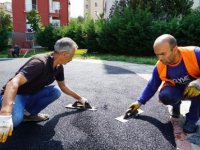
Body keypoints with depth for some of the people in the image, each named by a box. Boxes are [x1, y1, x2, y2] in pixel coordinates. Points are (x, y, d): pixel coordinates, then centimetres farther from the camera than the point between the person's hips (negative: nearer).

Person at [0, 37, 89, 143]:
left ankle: (29, 113, -4)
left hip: (32, 95, 8)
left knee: (56, 91, -16)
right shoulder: (40, 63, -31)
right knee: (15, 118, -39)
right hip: (16, 95, -8)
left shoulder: (59, 67, -3)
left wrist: (79, 98, 19)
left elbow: (63, 86, 16)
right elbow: (13, 83, -43)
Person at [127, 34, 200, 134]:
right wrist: (139, 102, -6)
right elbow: (151, 87, -3)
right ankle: (176, 105, 7)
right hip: (176, 90, 2)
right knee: (164, 96, -30)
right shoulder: (159, 67, -18)